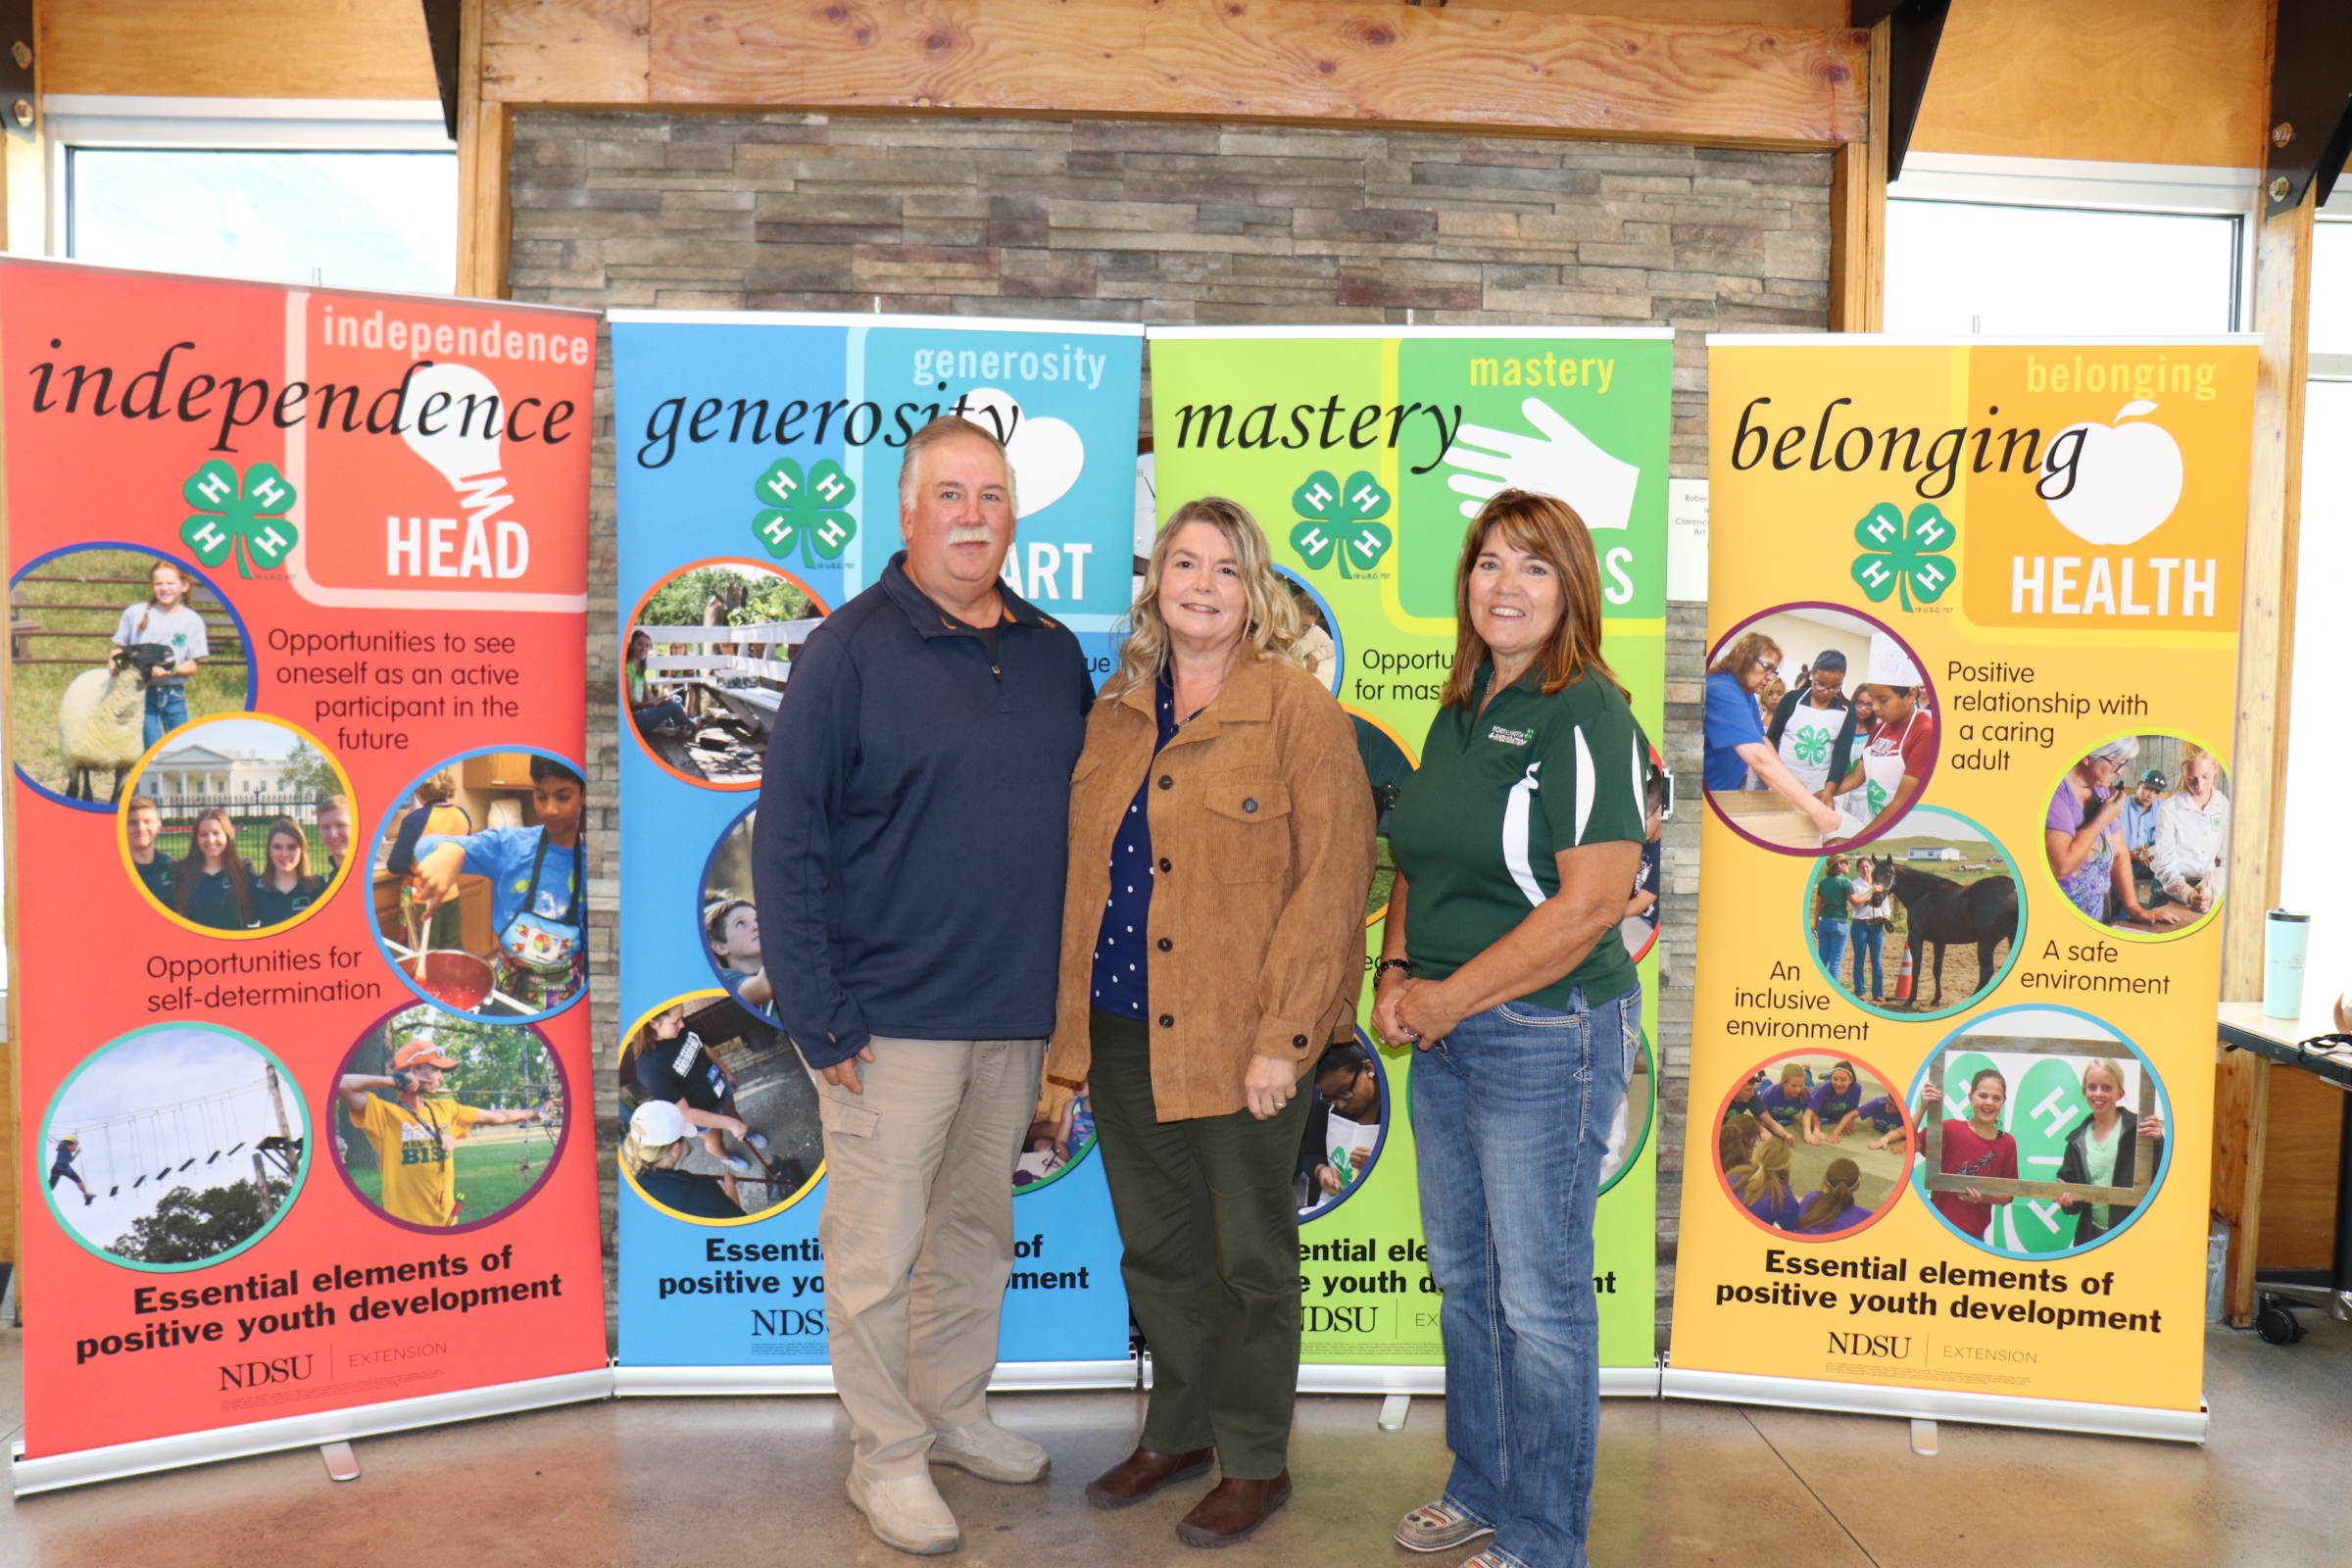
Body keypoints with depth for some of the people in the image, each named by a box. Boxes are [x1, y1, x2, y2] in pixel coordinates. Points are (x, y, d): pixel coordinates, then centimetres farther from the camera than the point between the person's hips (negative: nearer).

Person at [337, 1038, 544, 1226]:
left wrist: (531, 1113, 30)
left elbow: (494, 1117, 22)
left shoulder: (446, 1109, 10)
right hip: (406, 1223, -6)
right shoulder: (384, 1113, -8)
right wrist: (393, 1080, -14)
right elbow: (341, 1084, -22)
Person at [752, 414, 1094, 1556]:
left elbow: (1089, 811, 15)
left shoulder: (1055, 654, 8)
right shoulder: (852, 649, -9)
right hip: (893, 1016, -5)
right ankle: (888, 1456, 24)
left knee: (979, 1228, 19)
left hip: (1017, 1014, 6)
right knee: (878, 1249, 6)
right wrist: (820, 1019, -15)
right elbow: (786, 843, -11)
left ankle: (955, 1411, 38)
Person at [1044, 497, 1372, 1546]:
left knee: (1250, 1260, 9)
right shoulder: (1116, 711, 10)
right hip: (1122, 1030, 6)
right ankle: (1179, 1431, 37)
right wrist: (1073, 1019, 11)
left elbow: (1334, 878, -13)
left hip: (1239, 1040, -5)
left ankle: (1254, 1460, 27)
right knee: (1157, 1248, 18)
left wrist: (1282, 1037, -17)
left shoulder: (1298, 710, -9)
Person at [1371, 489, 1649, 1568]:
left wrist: (1450, 998, -16)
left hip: (1546, 1033, -8)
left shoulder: (1586, 716, -14)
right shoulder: (1459, 711, 11)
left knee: (1538, 1295, 3)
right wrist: (1395, 975, 2)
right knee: (1463, 1275, 19)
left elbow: (1590, 904, -21)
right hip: (1445, 1035, 8)